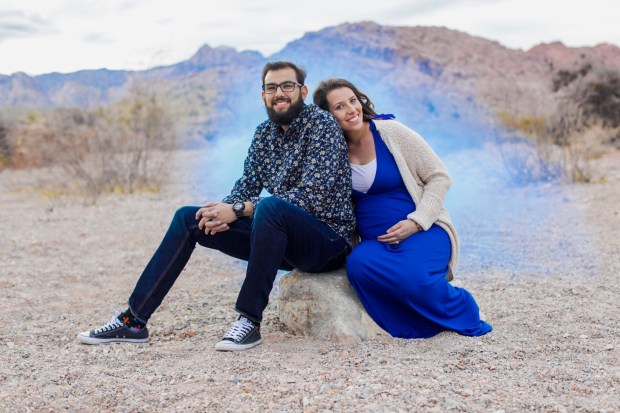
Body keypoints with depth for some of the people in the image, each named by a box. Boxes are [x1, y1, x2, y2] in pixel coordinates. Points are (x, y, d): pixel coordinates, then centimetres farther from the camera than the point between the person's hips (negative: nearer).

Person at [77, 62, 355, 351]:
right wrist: (223, 212, -16)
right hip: (286, 242, 8)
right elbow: (247, 186, 9)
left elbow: (312, 197, -22)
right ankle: (133, 321, 1)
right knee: (188, 218, 2)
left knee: (269, 206, -37)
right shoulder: (265, 132, 10)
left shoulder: (321, 124, -12)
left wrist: (238, 210, -22)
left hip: (329, 238, -7)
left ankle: (250, 320, -26)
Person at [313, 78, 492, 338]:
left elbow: (439, 177, -4)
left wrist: (416, 222, -15)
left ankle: (466, 315, -1)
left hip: (422, 231, -3)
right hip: (374, 242, 3)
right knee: (357, 265, -31)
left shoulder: (391, 132, -6)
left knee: (414, 278, -34)